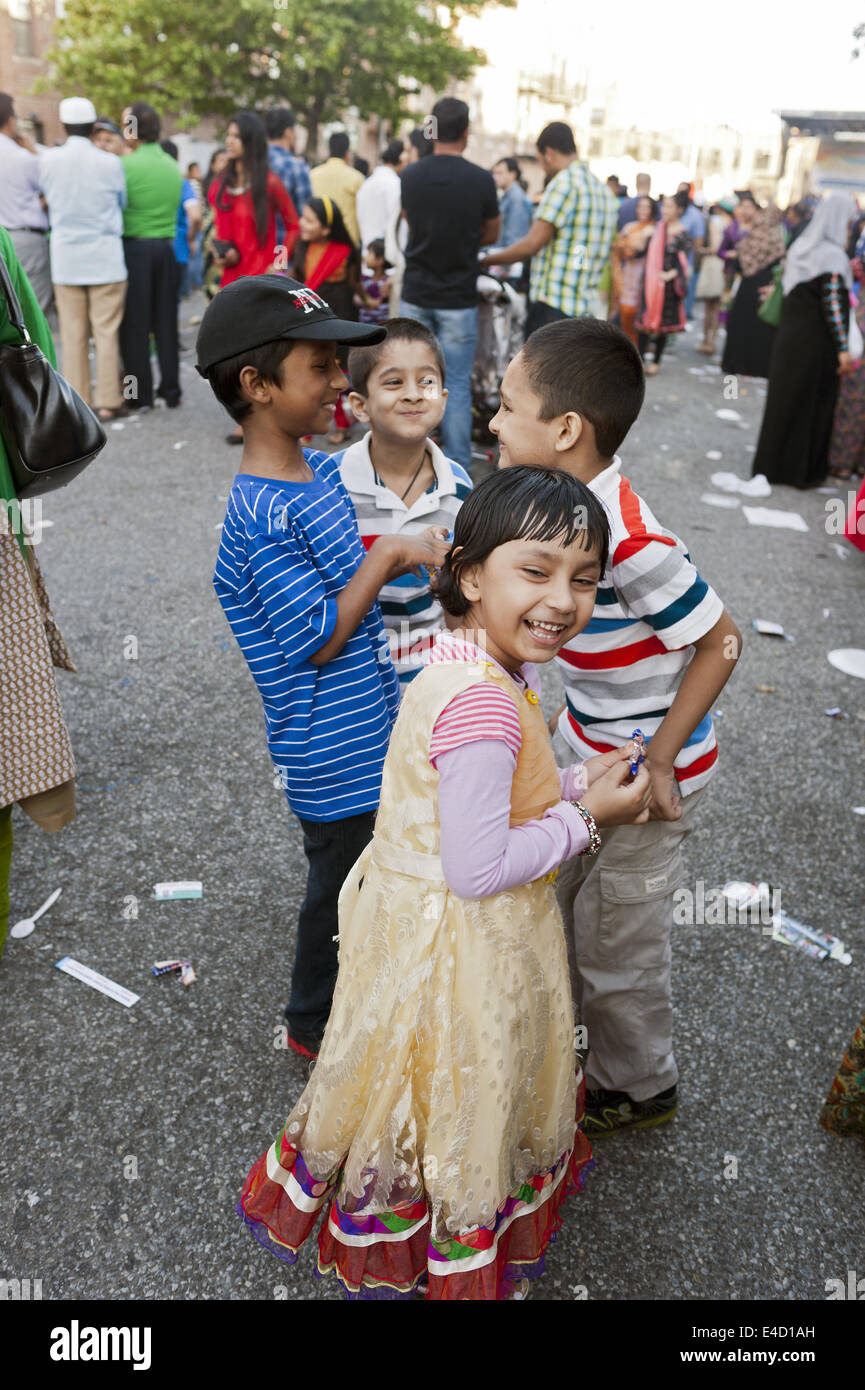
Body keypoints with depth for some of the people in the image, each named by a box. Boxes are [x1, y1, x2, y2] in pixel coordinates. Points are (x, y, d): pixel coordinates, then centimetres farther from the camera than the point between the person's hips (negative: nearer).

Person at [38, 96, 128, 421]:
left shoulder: (48, 160, -3)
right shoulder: (110, 163, -8)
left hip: (65, 257, 2)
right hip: (105, 257, -2)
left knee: (72, 333, 7)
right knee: (107, 331, 2)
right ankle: (108, 401, 3)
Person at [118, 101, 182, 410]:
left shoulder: (126, 165, -11)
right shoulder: (173, 166, 8)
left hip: (135, 248, -5)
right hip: (165, 248, 5)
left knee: (134, 324, 2)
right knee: (165, 323, 10)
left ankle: (140, 395, 4)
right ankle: (171, 391, 13)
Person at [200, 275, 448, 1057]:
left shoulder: (321, 470, 1)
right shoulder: (263, 518, -27)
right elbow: (318, 637, -25)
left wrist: (409, 558, 0)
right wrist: (386, 556, -20)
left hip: (370, 734, 9)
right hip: (335, 756, -8)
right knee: (343, 887, 12)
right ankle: (316, 1023, 37)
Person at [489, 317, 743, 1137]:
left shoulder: (634, 545, -32)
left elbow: (720, 641, -22)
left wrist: (658, 763, -19)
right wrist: (569, 718, 8)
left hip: (646, 775, -8)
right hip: (584, 748, 8)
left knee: (616, 946, 12)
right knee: (551, 905, 25)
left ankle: (638, 1088, 38)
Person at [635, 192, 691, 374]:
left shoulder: (682, 236, -7)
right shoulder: (657, 227, 5)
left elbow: (683, 263, -9)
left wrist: (670, 274, -24)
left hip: (667, 284, -3)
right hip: (650, 281, 3)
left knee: (662, 323, 7)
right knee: (645, 320, 0)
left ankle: (656, 362, 20)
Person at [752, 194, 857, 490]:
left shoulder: (801, 246, 7)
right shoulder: (833, 256, -16)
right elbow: (833, 305, -19)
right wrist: (843, 348, -17)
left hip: (789, 337, 7)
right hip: (816, 343, -7)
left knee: (784, 399, 14)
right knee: (811, 404, 3)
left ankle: (772, 462, 22)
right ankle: (802, 470, 10)